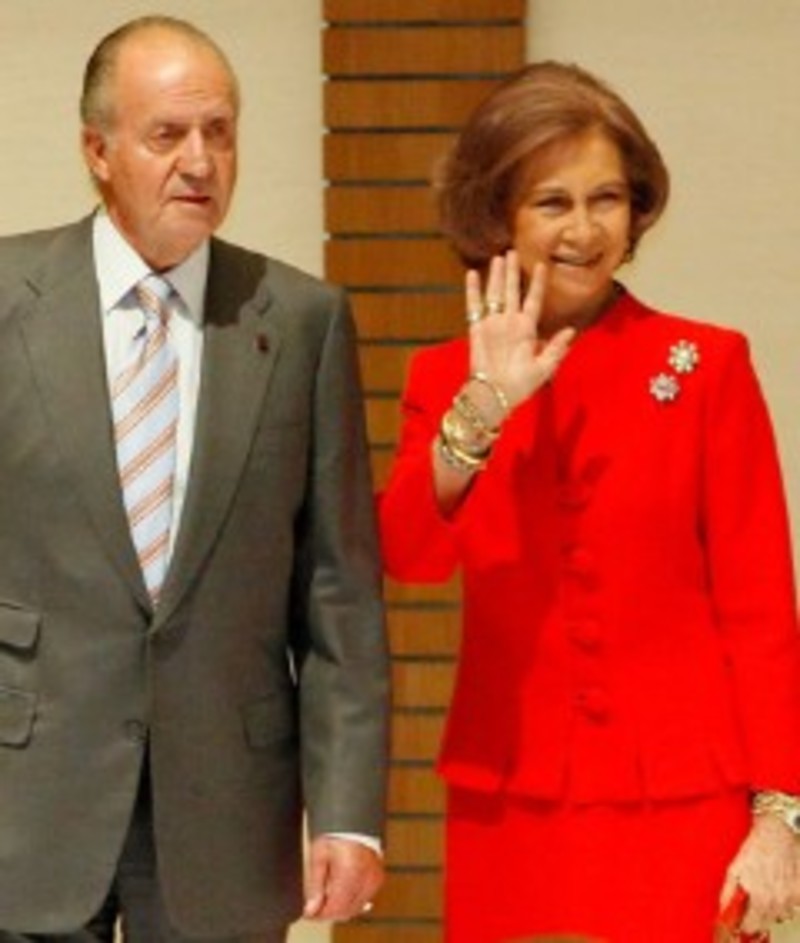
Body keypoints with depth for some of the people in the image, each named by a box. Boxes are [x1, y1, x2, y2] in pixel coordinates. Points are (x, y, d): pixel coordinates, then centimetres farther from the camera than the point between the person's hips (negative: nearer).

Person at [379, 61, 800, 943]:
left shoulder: (706, 366, -2)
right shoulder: (447, 377, 6)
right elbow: (409, 555, -11)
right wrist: (484, 406, -23)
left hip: (681, 808, -2)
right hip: (510, 810, 2)